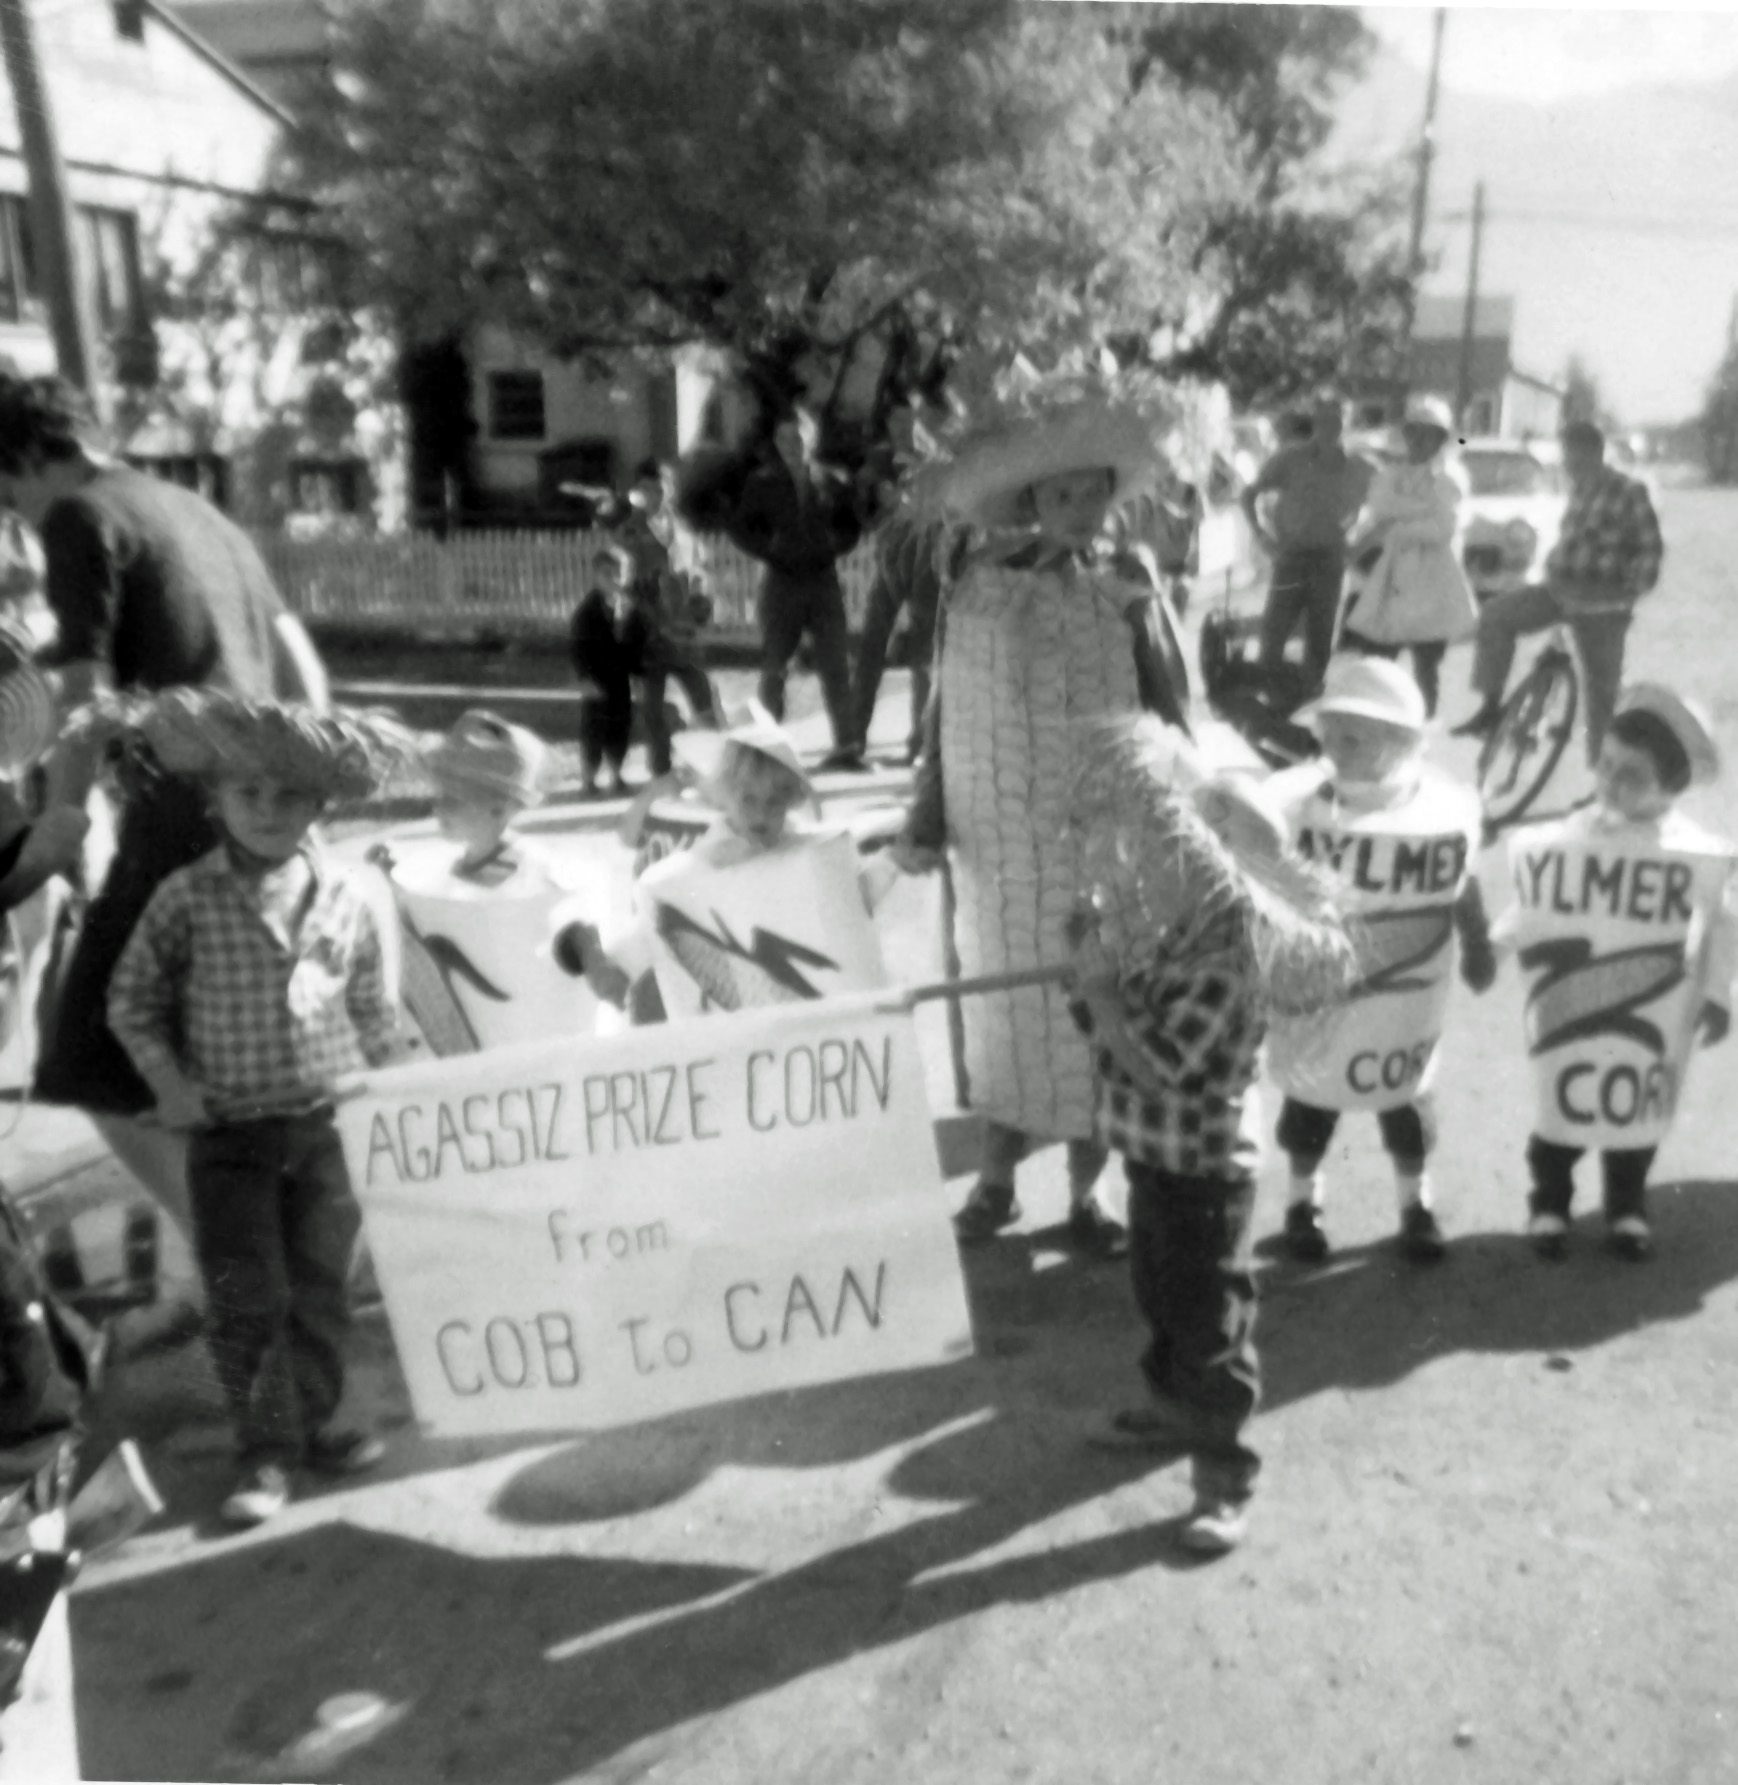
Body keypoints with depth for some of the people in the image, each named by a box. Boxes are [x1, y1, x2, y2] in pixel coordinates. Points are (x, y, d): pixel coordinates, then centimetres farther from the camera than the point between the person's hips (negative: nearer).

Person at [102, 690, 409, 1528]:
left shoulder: (344, 897, -2)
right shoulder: (186, 897, -8)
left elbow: (370, 1005, 8)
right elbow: (132, 999, 2)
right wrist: (167, 1080, -8)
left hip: (328, 1125, 2)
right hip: (229, 1134, -2)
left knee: (321, 1287, 12)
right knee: (245, 1299, 2)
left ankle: (314, 1420, 29)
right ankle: (267, 1448, 16)